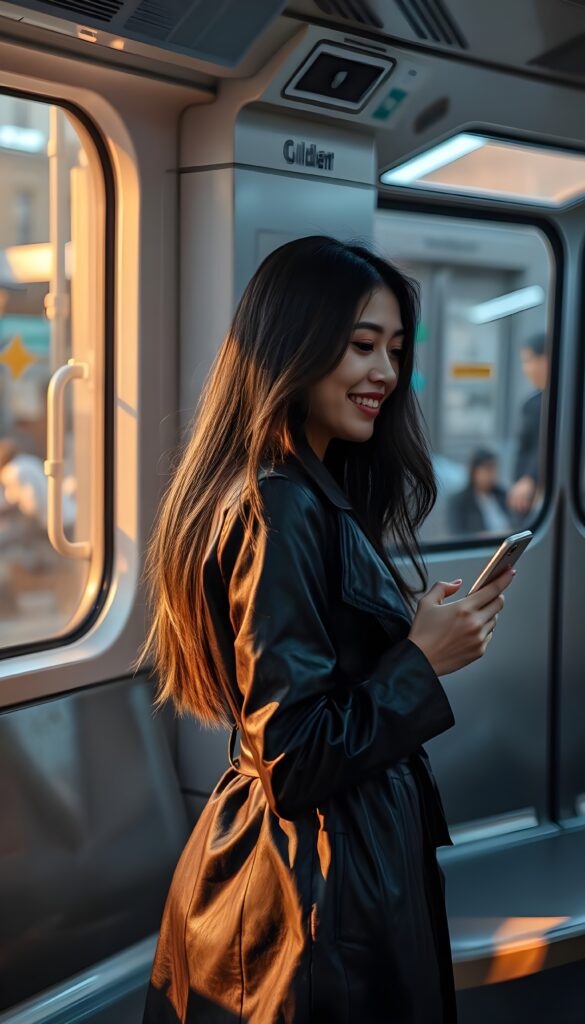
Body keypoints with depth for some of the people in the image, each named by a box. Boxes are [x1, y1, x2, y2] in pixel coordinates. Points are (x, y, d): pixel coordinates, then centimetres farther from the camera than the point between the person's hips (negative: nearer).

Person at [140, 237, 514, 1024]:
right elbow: (292, 760, -24)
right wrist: (423, 659, -17)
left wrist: (416, 627, 8)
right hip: (330, 889, -10)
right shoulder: (283, 513, -23)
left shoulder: (313, 494, 7)